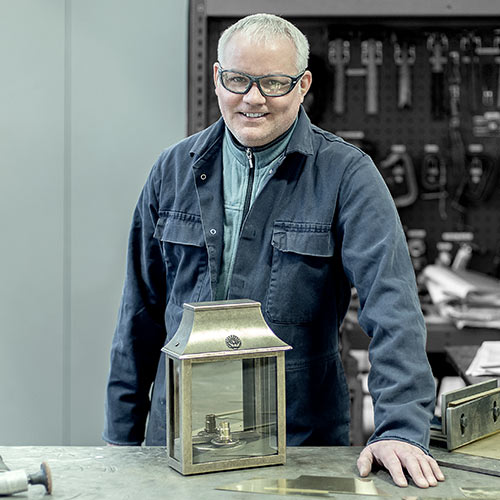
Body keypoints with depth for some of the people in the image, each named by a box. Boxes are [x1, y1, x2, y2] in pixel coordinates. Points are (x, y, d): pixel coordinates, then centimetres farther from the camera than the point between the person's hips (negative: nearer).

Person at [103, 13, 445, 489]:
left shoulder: (347, 175, -7)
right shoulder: (175, 168, 4)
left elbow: (392, 303, -16)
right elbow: (142, 306, 9)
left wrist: (401, 428, -28)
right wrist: (121, 433, 8)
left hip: (302, 436, -2)